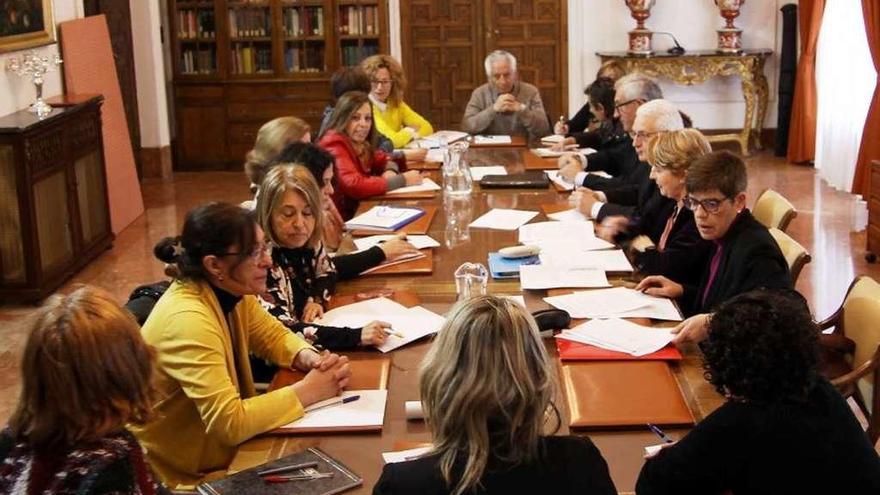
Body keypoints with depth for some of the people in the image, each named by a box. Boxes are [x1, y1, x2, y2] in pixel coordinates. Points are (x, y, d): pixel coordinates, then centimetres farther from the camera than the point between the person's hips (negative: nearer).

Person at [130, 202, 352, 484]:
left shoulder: (228, 291, -5)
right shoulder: (188, 320, -30)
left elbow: (274, 336, 10)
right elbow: (228, 423, -34)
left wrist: (311, 359, -11)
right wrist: (306, 391, -25)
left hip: (221, 449, 7)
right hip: (185, 475, -7)